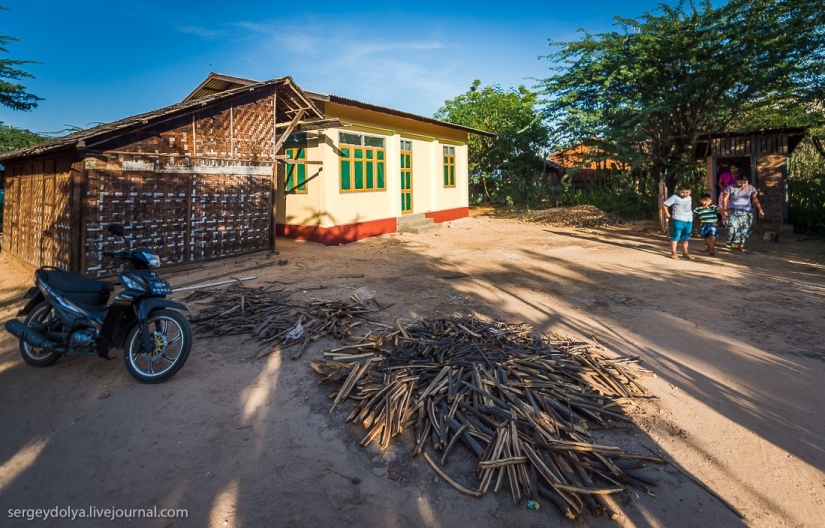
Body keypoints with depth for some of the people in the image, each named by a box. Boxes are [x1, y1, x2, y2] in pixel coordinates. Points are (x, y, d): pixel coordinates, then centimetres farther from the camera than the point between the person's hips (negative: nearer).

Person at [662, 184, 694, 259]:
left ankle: (685, 252, 23)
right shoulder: (675, 197, -7)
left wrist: (692, 214, 17)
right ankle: (673, 253, -3)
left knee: (686, 237, 13)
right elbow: (664, 204, -6)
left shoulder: (689, 198, 13)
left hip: (689, 220, 6)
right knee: (676, 236, -8)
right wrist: (667, 214, -5)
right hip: (678, 220, -6)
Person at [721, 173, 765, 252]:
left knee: (745, 229, 1)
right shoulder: (731, 188, -3)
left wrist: (760, 210, -6)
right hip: (733, 211, -3)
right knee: (732, 227, -18)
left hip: (747, 212, 3)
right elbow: (725, 199, -2)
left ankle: (741, 245, 10)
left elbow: (755, 200, 3)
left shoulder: (751, 188, 4)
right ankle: (730, 242, 3)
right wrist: (725, 209, -13)